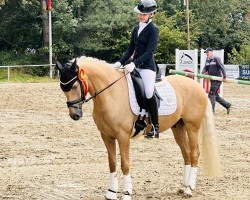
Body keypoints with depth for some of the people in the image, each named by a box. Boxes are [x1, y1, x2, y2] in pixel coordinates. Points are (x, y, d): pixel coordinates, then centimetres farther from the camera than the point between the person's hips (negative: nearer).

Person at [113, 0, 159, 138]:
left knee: (148, 93, -24)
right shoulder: (136, 29, 14)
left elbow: (149, 52, -17)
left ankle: (155, 127, -15)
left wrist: (134, 64, -27)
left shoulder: (153, 30, -7)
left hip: (147, 66, -8)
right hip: (134, 66, 8)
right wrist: (120, 63, 2)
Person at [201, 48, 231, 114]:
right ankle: (227, 105, 23)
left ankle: (211, 110, -5)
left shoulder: (216, 59, -11)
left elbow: (222, 67, -14)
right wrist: (202, 74, -11)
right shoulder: (207, 60, 12)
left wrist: (224, 77, -18)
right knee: (215, 95, 11)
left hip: (217, 79, -8)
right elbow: (205, 68, 9)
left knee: (211, 94, -10)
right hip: (212, 79, 8)